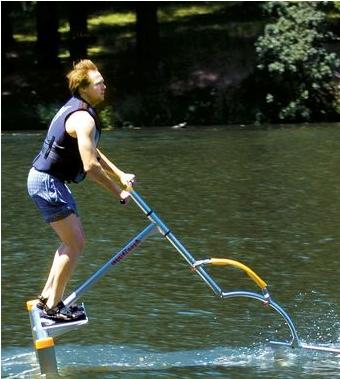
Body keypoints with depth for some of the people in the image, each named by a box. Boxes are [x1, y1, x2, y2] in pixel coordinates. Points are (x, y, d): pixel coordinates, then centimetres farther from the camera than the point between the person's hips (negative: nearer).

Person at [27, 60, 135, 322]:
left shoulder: (75, 109, 12)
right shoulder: (83, 119, -21)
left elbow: (92, 152, 20)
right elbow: (90, 166, -26)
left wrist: (120, 175, 12)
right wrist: (118, 192, -16)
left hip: (49, 181, 10)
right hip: (47, 183, -10)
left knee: (74, 241, 16)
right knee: (75, 244, -7)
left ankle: (48, 296, 19)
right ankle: (53, 307, -3)